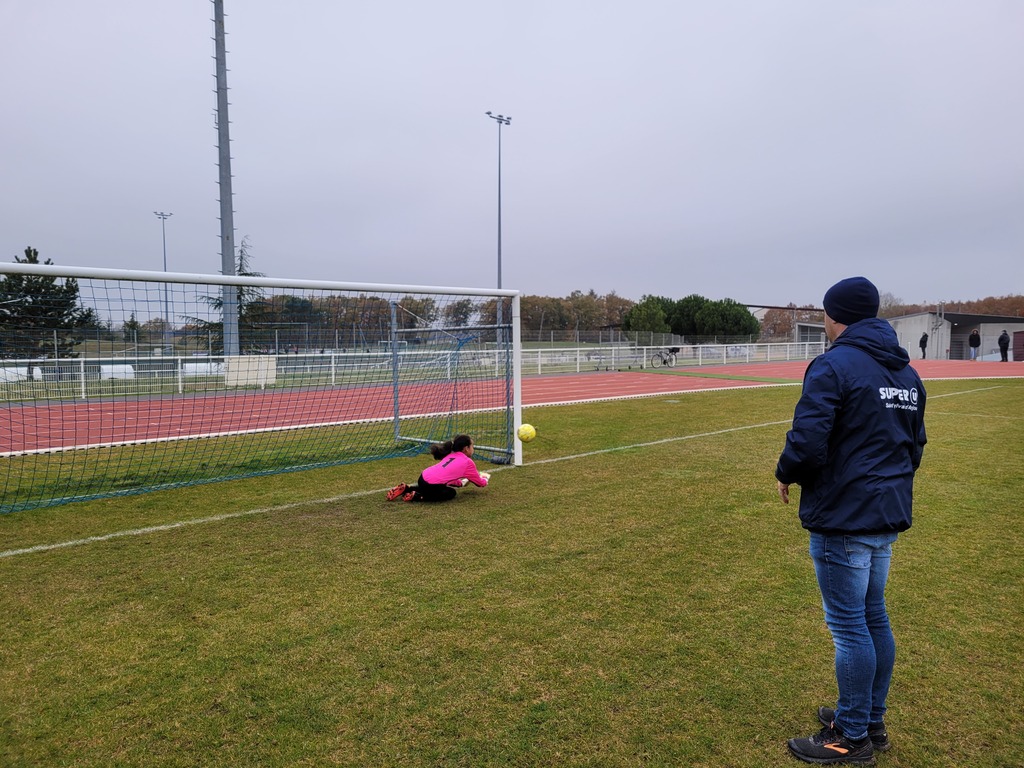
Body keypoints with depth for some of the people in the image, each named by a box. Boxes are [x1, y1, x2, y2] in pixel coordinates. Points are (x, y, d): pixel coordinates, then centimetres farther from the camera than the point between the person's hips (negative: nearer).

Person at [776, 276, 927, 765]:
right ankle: (871, 721, 33)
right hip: (887, 519, 9)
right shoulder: (907, 372, 11)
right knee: (874, 618, 19)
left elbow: (806, 444, -24)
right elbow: (914, 446, 16)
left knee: (849, 626, 3)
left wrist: (786, 476, -6)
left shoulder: (833, 366, -17)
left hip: (842, 521, -9)